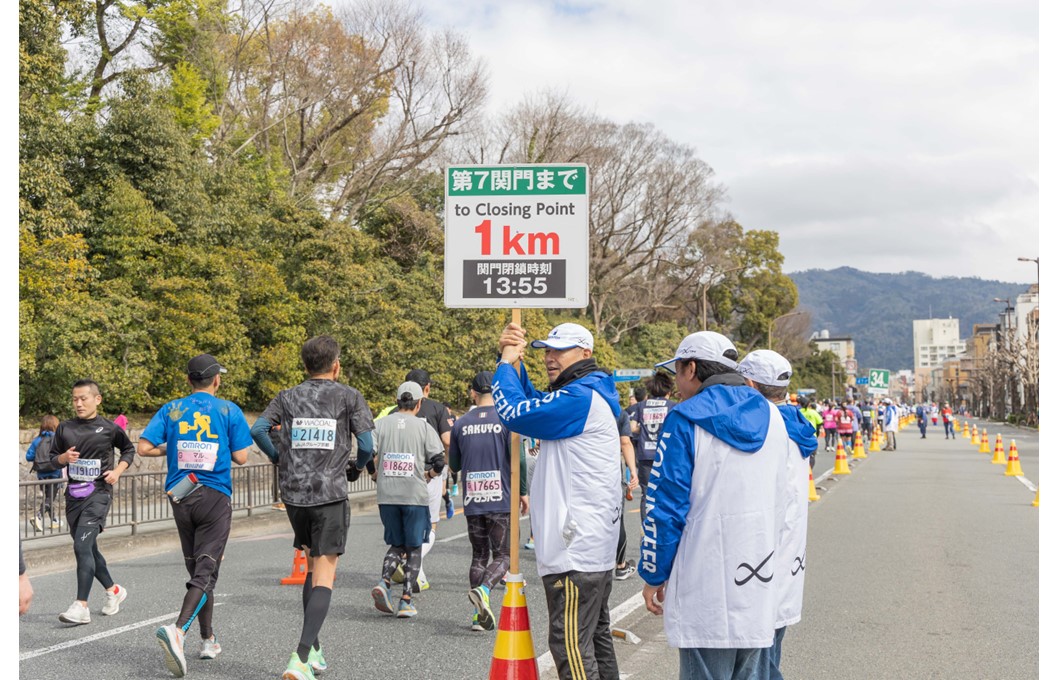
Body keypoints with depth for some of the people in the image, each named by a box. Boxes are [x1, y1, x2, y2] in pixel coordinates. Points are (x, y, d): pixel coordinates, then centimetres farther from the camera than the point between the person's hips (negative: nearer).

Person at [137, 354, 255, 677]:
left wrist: (172, 447, 13)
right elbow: (241, 457, -4)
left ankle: (208, 640, 23)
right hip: (215, 496, -4)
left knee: (196, 569, 16)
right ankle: (177, 629, -30)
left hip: (179, 496, 4)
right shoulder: (229, 411, -2)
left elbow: (143, 447, -4)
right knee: (206, 572, -7)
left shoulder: (171, 410, 4)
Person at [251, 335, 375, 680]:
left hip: (294, 493, 4)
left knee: (312, 567, 20)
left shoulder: (288, 397, 9)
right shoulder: (349, 397, 1)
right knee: (324, 577, -4)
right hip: (330, 494, -4)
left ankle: (313, 651, 22)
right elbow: (367, 444, -5)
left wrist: (280, 458, 12)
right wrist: (357, 467, 15)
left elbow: (257, 429, -3)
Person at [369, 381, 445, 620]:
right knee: (414, 548, 9)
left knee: (396, 545, 17)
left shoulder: (382, 424, 4)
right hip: (415, 495, -2)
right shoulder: (424, 427, -1)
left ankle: (384, 582, -8)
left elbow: (370, 458, -1)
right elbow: (439, 463, -4)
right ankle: (406, 601, 4)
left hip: (386, 495, 2)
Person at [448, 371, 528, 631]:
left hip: (472, 501, 3)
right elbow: (518, 459, -8)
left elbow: (454, 465, 12)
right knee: (502, 555, 3)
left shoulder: (461, 424, 4)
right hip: (501, 500, -3)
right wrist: (523, 492, 3)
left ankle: (480, 615, 7)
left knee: (478, 555, 12)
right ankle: (484, 589, -24)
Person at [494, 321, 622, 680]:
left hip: (576, 551, -11)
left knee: (570, 644, -10)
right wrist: (510, 359, 10)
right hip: (593, 545, 11)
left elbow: (515, 414, -20)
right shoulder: (588, 395, 17)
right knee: (595, 637, 18)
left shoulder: (580, 398, -16)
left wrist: (506, 364, -4)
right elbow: (531, 401, 23)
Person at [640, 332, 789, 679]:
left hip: (706, 584, -6)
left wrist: (653, 575, 0)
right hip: (761, 577, 6)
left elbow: (666, 506, -9)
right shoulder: (771, 416, 11)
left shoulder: (686, 419, -8)